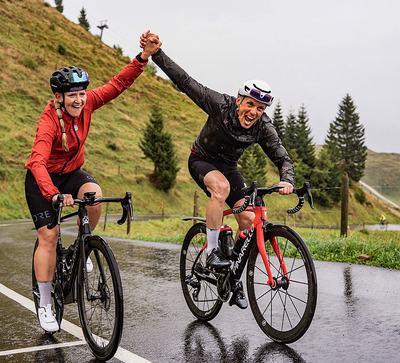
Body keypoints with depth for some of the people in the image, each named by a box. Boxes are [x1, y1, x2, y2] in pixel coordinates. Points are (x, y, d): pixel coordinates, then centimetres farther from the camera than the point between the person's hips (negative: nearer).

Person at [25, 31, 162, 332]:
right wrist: (54, 195, -60)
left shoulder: (86, 103, -15)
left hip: (72, 172, 4)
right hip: (43, 179, -4)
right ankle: (45, 304, 3)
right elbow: (37, 162, -43)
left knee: (95, 195, -29)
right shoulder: (50, 120, -30)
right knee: (49, 235, -10)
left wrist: (144, 56, -29)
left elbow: (118, 84, -15)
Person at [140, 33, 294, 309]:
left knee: (249, 219, -12)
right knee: (221, 187, -38)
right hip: (202, 160, -3)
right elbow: (185, 82, -26)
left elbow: (283, 159, -16)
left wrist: (287, 181, -39)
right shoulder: (221, 104, -28)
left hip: (229, 166, 4)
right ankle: (212, 251, -24)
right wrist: (155, 53, -31)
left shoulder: (264, 129, -20)